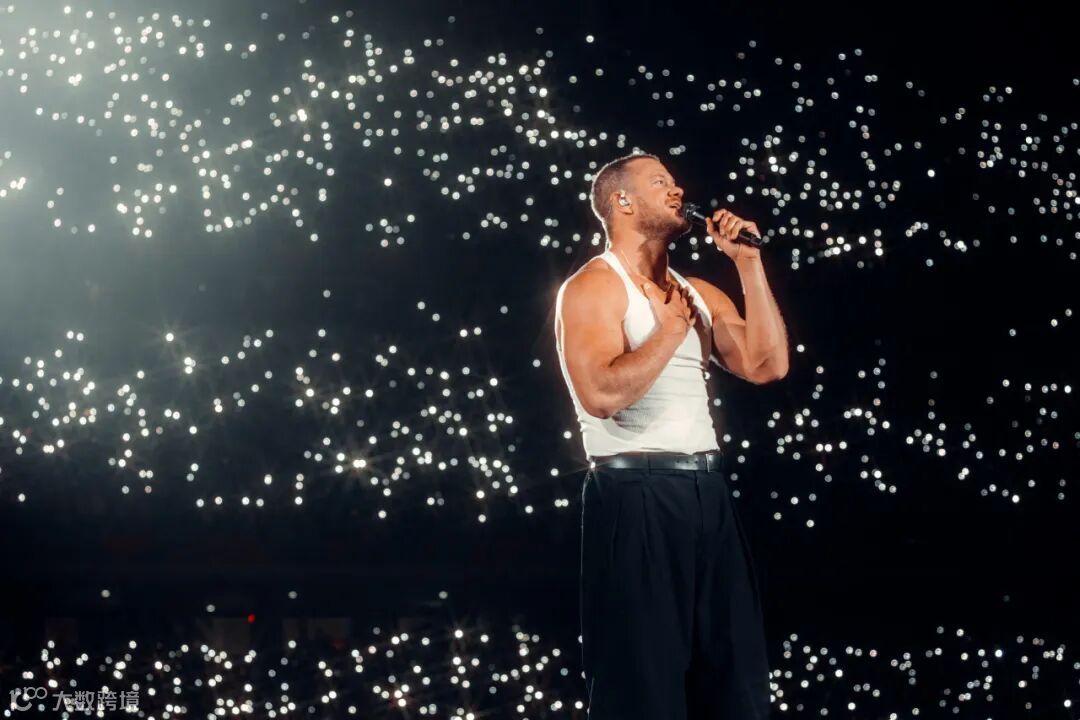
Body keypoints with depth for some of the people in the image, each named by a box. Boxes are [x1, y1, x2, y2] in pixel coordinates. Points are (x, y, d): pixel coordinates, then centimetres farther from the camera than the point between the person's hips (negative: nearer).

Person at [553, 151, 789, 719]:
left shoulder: (698, 292, 16)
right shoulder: (594, 287, -6)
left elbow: (767, 365, 3)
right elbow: (602, 394, -21)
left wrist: (748, 263, 2)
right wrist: (672, 328, -10)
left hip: (706, 493, 7)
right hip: (636, 497, -7)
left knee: (733, 673, 9)